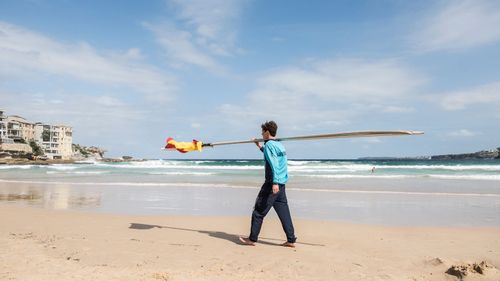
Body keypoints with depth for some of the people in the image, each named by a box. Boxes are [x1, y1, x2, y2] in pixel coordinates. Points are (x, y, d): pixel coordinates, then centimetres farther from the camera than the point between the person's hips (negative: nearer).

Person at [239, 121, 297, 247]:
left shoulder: (269, 144, -9)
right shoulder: (279, 145, 17)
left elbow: (274, 164, -21)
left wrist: (275, 182, -27)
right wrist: (260, 147, 44)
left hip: (272, 184, -8)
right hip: (281, 184, 9)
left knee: (259, 211, 2)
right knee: (284, 212, 9)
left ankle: (252, 239, 10)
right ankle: (291, 240, 9)